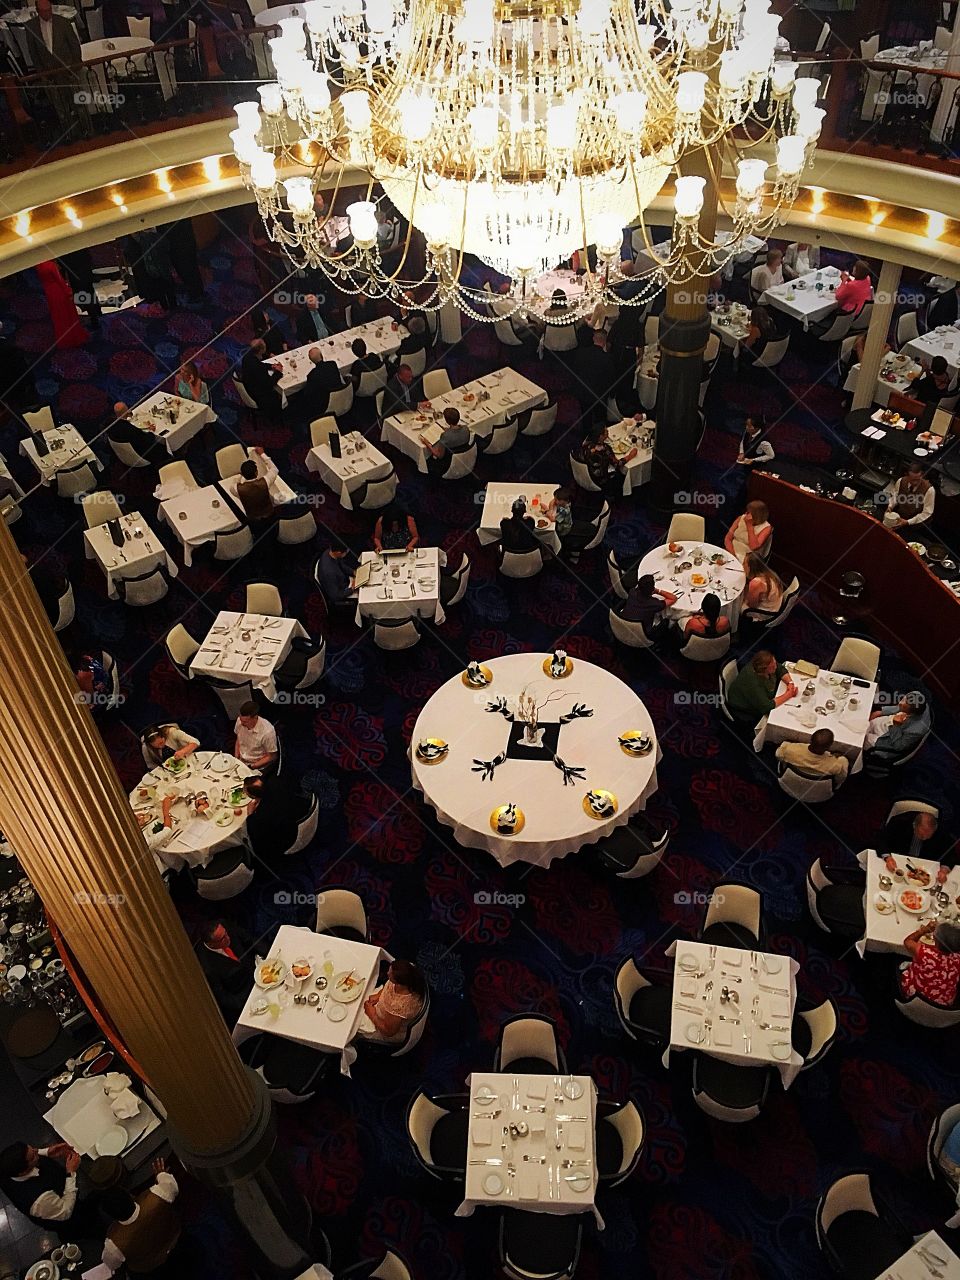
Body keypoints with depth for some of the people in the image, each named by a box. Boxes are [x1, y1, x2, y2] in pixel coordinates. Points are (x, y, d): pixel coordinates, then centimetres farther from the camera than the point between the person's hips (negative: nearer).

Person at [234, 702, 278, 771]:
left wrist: (250, 767, -16)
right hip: (241, 762, 5)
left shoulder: (267, 731, -25)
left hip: (258, 767, -5)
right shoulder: (240, 720, -9)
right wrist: (236, 758, 1)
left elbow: (272, 757, -13)